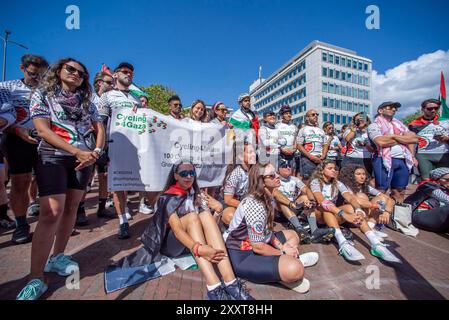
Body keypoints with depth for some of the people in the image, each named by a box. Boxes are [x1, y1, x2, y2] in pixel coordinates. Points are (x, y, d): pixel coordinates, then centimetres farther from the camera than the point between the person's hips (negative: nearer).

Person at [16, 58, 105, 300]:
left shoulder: (86, 101, 14)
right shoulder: (42, 94, 5)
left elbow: (99, 128, 9)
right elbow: (43, 129, -8)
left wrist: (96, 151, -10)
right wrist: (77, 152, -17)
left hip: (84, 159, 4)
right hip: (53, 157, -3)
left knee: (71, 208, 6)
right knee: (51, 213, -11)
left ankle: (57, 257, 23)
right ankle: (35, 279, -1)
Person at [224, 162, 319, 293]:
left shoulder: (266, 198, 3)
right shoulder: (255, 206, -27)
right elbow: (258, 247, -23)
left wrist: (281, 246, -3)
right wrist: (283, 252, -8)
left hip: (253, 244, 10)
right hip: (241, 256, -10)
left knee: (292, 235, 20)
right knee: (296, 269, -29)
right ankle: (282, 276, 0)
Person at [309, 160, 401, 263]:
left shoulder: (337, 183, 4)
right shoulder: (315, 182, -12)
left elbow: (350, 198, -13)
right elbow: (322, 201, -29)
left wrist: (358, 210, -35)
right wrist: (344, 214, -41)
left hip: (334, 215, 4)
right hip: (319, 215, -4)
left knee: (351, 207, -23)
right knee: (326, 207, -36)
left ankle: (376, 244, -33)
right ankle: (343, 244, -49)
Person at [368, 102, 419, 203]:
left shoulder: (399, 124, 22)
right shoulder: (374, 126, 1)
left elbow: (414, 138, 13)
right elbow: (381, 142, -15)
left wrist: (394, 136, -3)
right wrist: (404, 139, 1)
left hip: (403, 160, 7)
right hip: (384, 160, -6)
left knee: (400, 191, 11)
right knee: (381, 190, -7)